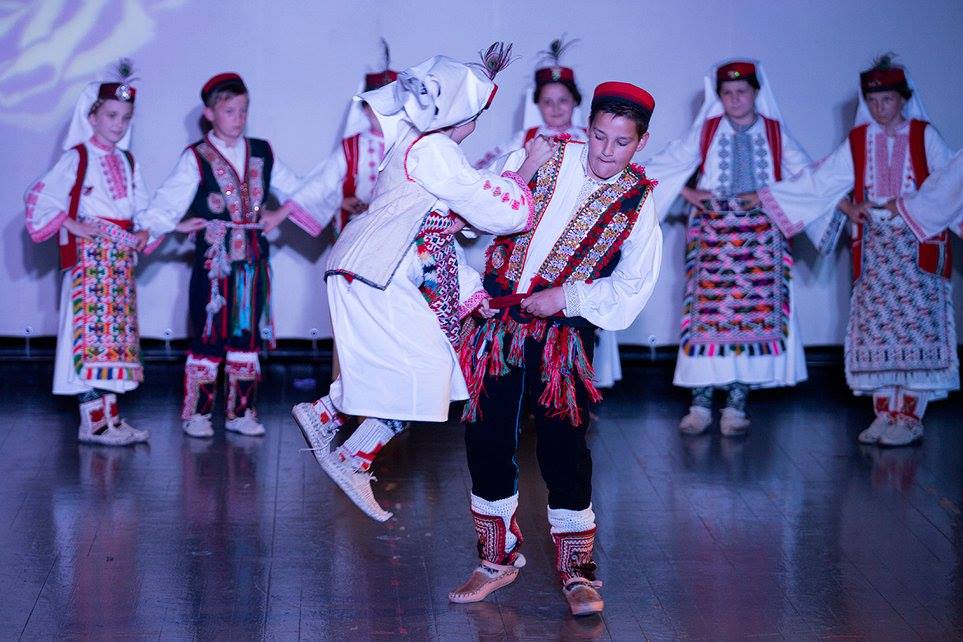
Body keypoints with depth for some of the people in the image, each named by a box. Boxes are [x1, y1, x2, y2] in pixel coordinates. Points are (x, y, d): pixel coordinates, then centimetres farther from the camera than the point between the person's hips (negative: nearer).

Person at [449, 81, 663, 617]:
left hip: (564, 336, -2)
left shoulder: (637, 202, -1)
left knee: (564, 450, -4)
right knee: (487, 441, 4)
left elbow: (633, 284, -2)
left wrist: (566, 298, -11)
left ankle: (577, 570, 11)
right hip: (499, 321, 2)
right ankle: (499, 557, 23)